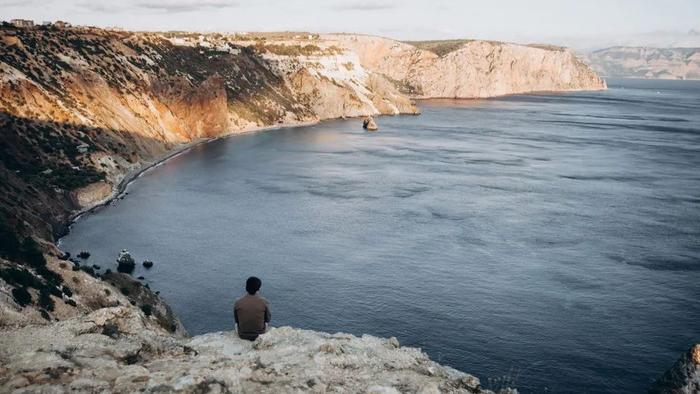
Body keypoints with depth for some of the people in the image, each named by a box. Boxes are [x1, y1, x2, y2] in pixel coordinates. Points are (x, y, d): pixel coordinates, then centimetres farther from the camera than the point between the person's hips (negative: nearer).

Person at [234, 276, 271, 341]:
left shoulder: (237, 302, -16)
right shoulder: (264, 302, -18)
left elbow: (236, 320, 1)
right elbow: (267, 319, -1)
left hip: (242, 335, 1)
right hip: (260, 334, -1)